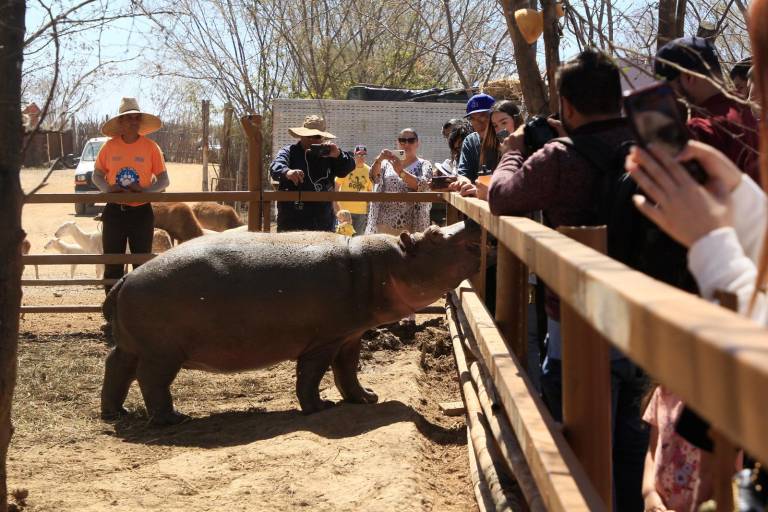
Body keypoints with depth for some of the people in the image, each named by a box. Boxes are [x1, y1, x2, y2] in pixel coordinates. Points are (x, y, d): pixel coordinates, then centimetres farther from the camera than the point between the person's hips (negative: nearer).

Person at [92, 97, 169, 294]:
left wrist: (145, 190, -18)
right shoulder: (109, 146, 0)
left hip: (141, 211, -1)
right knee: (112, 264, 5)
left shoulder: (150, 147, -3)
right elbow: (97, 175, 9)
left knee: (142, 264, 6)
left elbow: (164, 180, 0)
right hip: (114, 211, 1)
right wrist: (108, 188, -12)